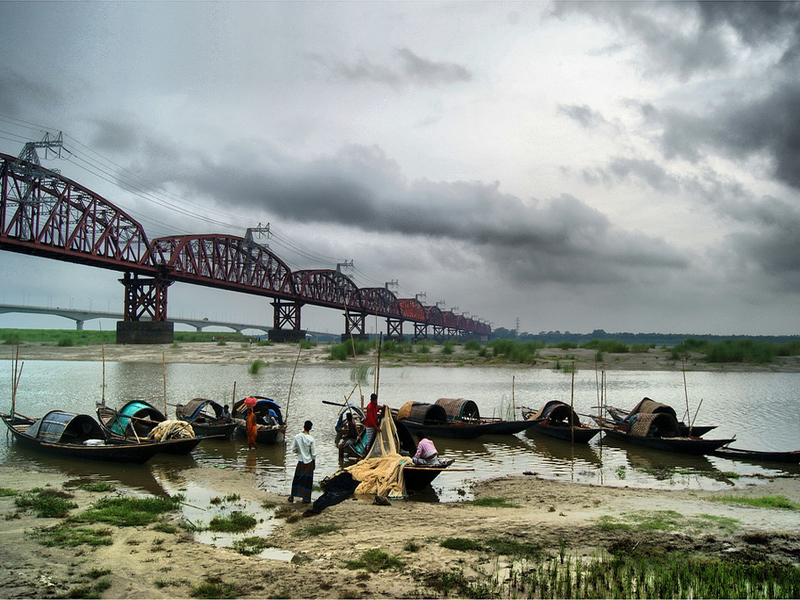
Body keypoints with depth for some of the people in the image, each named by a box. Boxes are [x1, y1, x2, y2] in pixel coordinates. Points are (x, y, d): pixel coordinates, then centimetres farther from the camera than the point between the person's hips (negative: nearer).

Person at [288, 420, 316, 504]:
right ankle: (306, 499, 14)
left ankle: (292, 496, 22)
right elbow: (313, 453, -11)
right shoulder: (311, 439, -18)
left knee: (297, 479, 16)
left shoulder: (297, 437, -10)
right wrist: (314, 464, 3)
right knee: (308, 481, 8)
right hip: (309, 462, -3)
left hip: (300, 461, 3)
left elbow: (293, 449, -1)